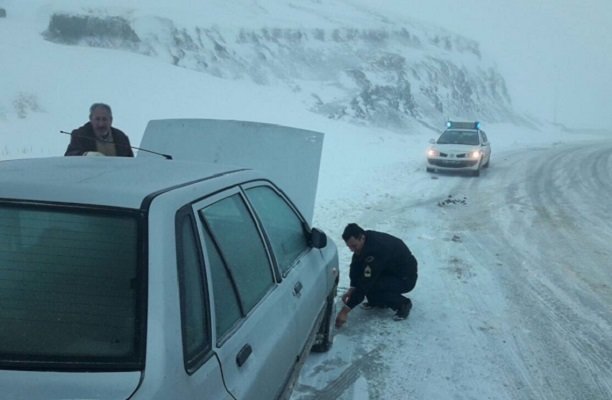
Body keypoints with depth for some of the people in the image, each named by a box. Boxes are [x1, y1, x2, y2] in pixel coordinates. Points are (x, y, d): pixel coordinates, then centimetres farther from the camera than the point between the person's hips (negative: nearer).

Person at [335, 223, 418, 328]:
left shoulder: (375, 249, -35)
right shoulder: (365, 241, -10)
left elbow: (365, 283, -34)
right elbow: (355, 266, 1)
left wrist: (345, 311, -31)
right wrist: (351, 290, -12)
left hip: (406, 278, -8)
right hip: (389, 270, 8)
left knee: (368, 285, -26)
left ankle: (403, 303, -5)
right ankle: (376, 301, 10)